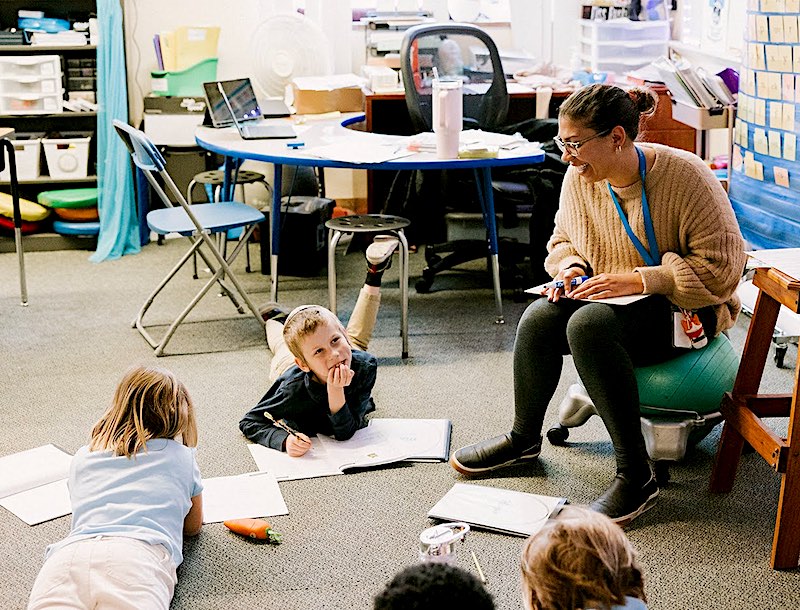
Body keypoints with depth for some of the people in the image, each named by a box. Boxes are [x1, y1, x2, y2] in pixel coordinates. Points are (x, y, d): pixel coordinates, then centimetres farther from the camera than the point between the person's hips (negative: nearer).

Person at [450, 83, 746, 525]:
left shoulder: (684, 177, -20)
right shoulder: (579, 179, -2)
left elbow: (722, 268, -20)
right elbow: (563, 239, 17)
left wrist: (638, 280, -26)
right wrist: (570, 267, -7)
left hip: (684, 312, -6)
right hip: (613, 302, 6)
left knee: (588, 324, -33)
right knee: (539, 318, -21)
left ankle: (635, 476, -26)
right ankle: (523, 438, 7)